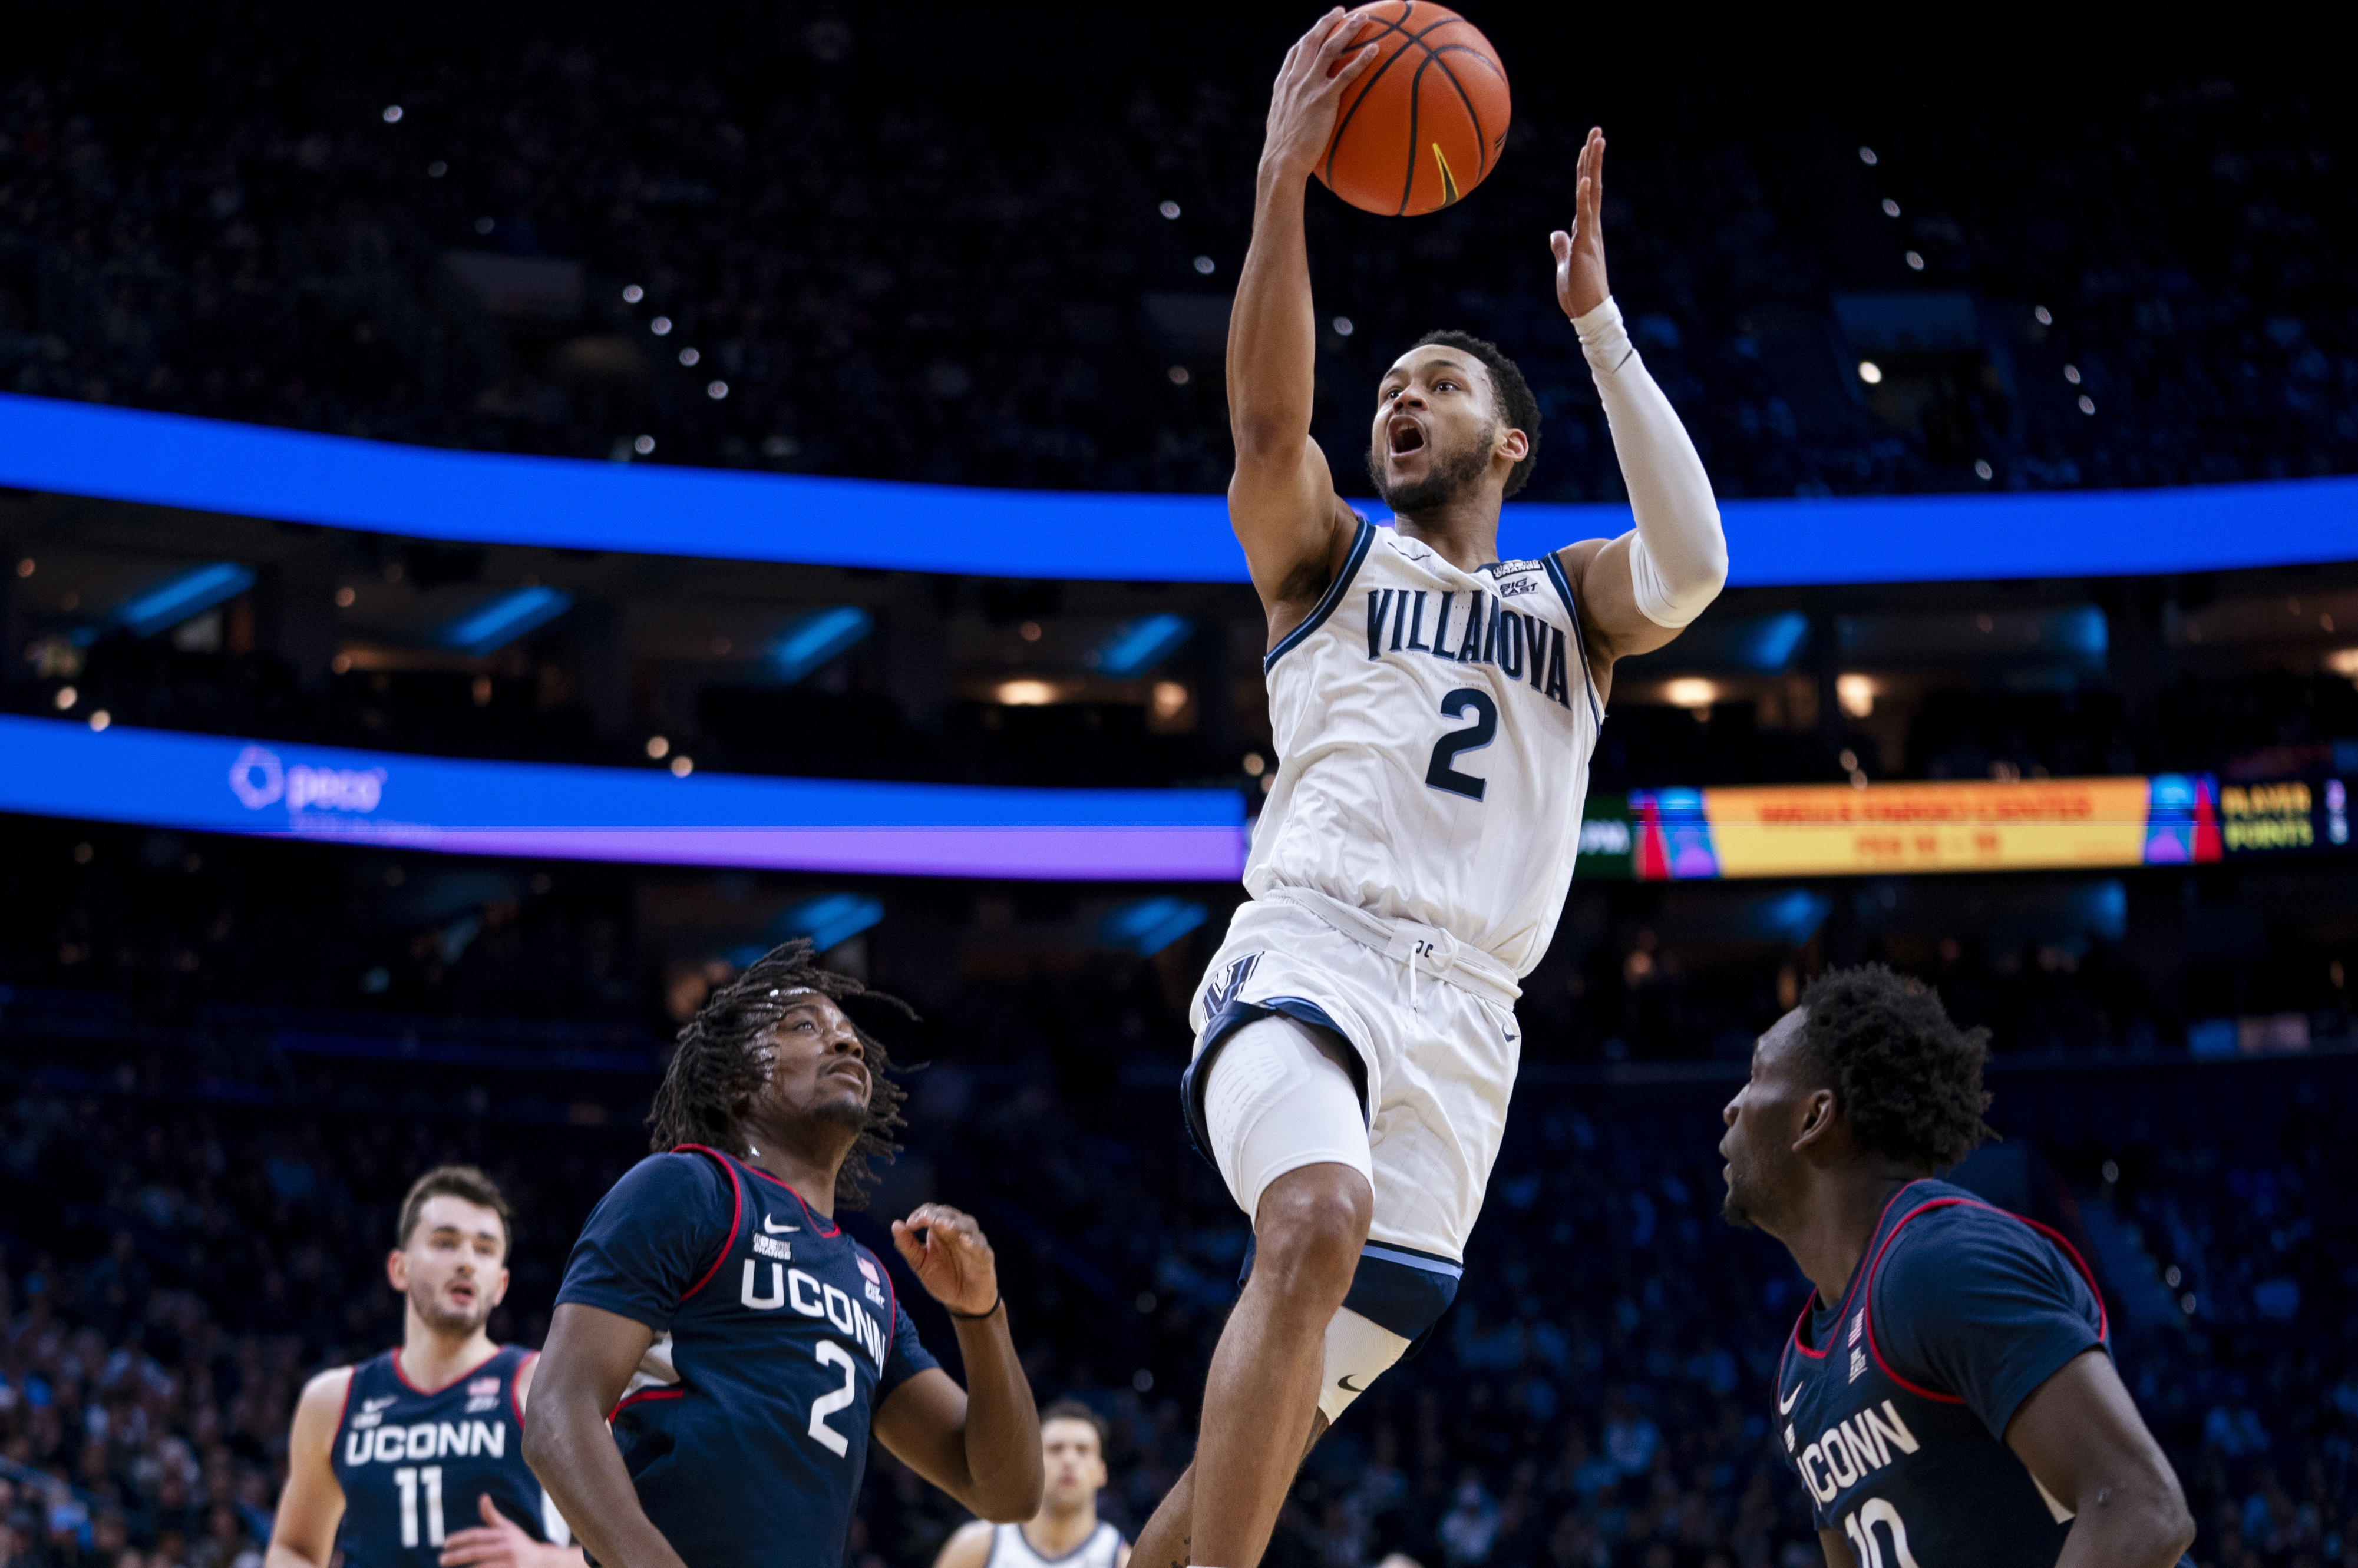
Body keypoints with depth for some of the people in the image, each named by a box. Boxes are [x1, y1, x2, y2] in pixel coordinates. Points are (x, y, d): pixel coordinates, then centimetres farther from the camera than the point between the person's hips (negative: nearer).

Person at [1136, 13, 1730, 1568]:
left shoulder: (1571, 602, 22)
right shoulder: (1328, 557, 17)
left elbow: (1693, 563, -2)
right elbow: (1267, 421, -5)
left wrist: (1597, 320, -4)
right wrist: (1284, 181, -16)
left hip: (1463, 1015, 3)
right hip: (1309, 952, -3)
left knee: (1287, 1415, -1)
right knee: (1316, 1223, -35)